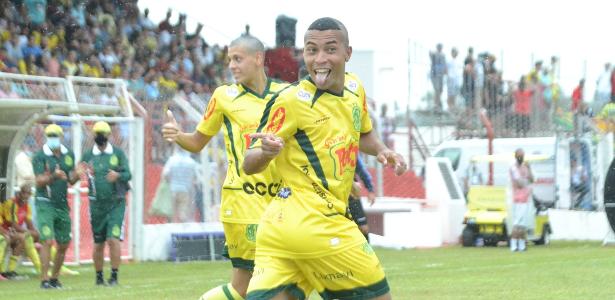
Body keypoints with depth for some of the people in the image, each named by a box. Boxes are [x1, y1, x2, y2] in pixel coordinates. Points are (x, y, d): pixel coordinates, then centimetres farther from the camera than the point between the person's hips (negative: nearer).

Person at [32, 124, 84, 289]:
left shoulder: (68, 154, 8)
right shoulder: (40, 157, -8)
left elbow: (71, 181, 12)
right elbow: (39, 182, -16)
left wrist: (77, 174, -10)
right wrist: (54, 176, -33)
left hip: (62, 204, 6)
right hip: (45, 203, -6)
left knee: (64, 244, 8)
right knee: (47, 241, -16)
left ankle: (54, 278, 21)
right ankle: (44, 280, -14)